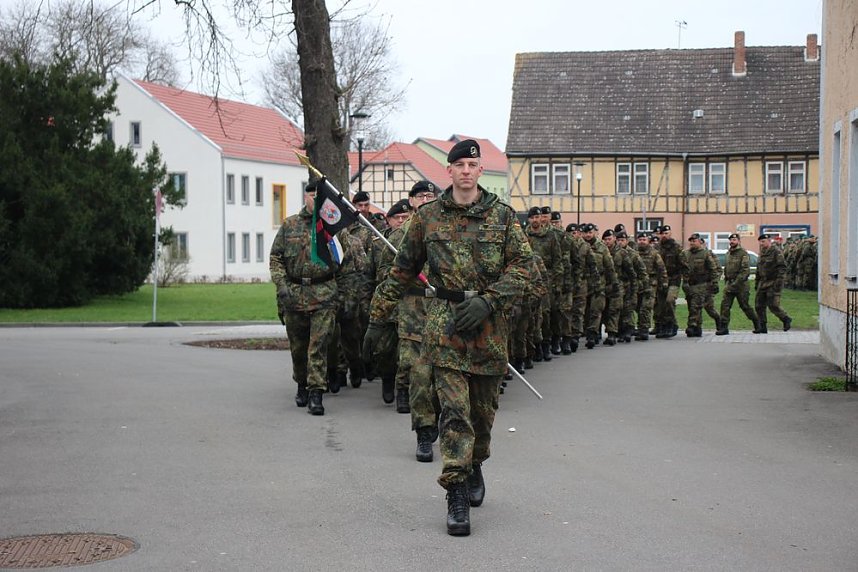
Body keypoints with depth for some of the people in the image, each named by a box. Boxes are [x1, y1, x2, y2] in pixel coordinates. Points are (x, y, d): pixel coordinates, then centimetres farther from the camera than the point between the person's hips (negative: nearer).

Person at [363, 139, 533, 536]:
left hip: (489, 324, 1)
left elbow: (522, 264, -1)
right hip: (445, 322, -1)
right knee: (454, 410, -10)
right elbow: (403, 270, 11)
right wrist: (379, 319, 11)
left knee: (483, 409, 13)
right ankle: (457, 496, -9)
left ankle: (475, 468, 38)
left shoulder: (502, 215, 4)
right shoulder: (428, 217, 5)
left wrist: (488, 300, -15)